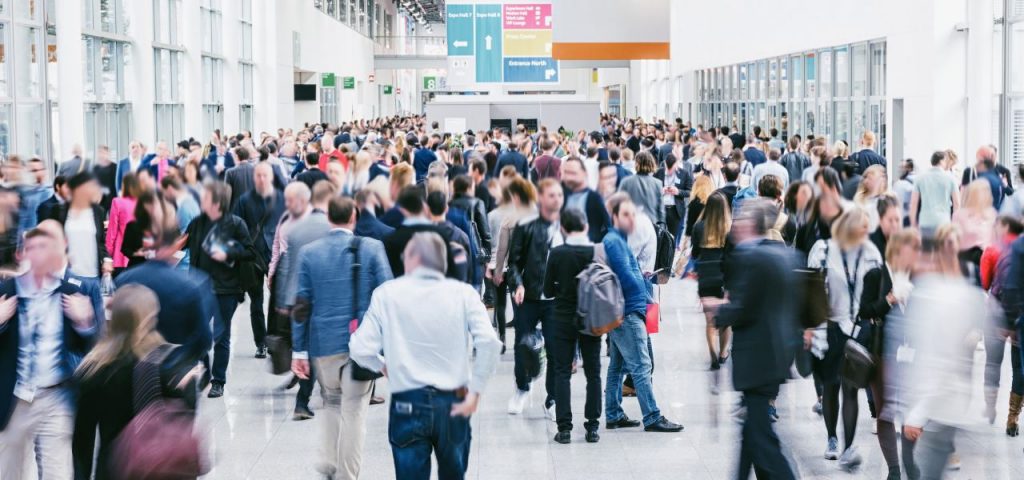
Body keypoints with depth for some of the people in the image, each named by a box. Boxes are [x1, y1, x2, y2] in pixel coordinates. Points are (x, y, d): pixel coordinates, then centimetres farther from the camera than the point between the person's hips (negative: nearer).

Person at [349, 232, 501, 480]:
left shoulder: (387, 293, -3)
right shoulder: (463, 293, -2)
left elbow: (361, 350, -7)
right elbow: (489, 342, -15)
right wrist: (475, 392, -7)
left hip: (408, 405, -2)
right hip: (453, 403, 2)